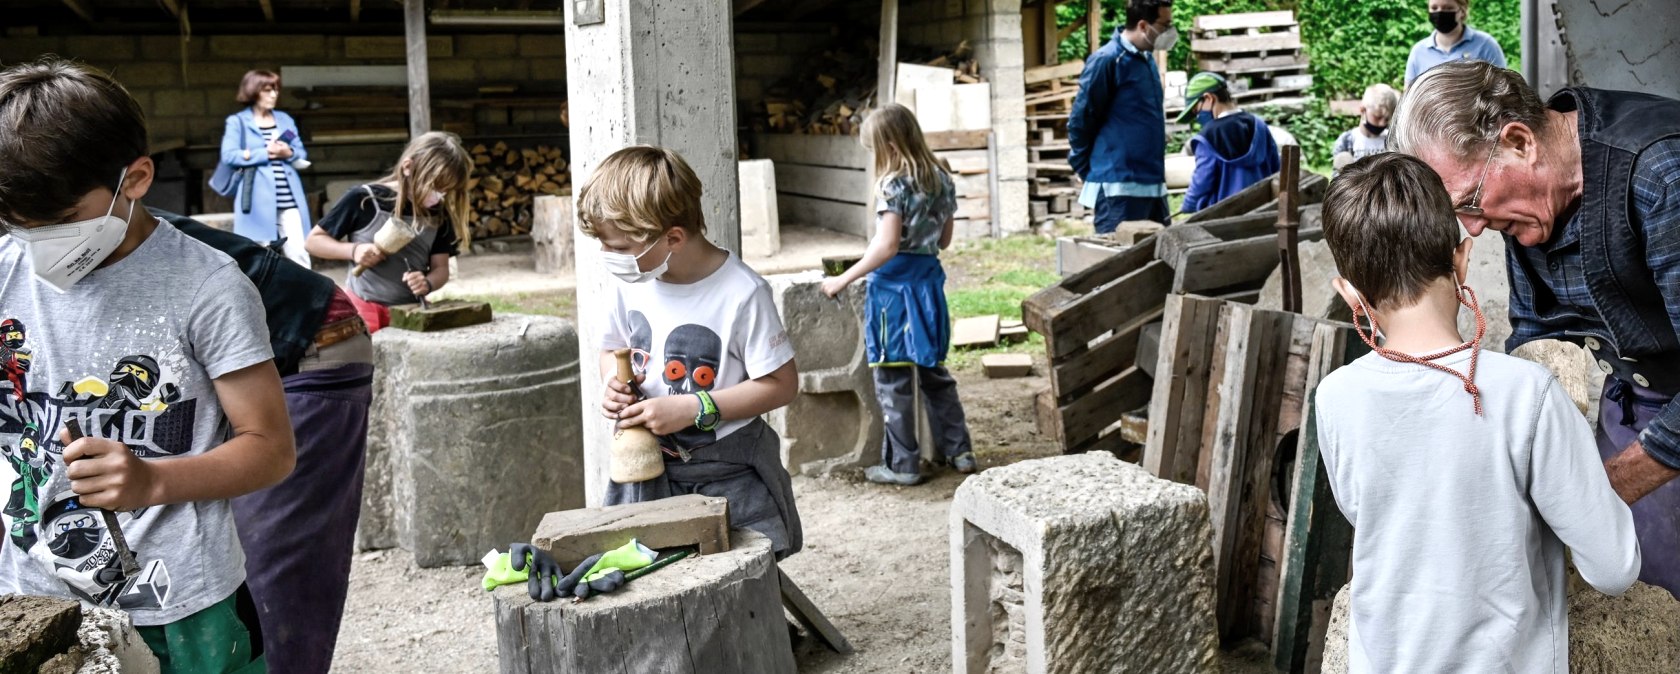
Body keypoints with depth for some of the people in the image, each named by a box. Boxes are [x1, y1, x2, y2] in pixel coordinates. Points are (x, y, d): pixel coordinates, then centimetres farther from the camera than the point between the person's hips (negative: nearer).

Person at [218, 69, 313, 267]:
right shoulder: (237, 121, 2)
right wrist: (265, 153, -11)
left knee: (299, 252, -3)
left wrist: (289, 153, -8)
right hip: (259, 202, -3)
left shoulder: (285, 119, 15)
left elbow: (302, 155, 15)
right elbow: (229, 156, -9)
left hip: (289, 200, 4)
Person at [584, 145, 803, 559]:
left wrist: (691, 409, -21)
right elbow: (613, 349, 17)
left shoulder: (741, 293, -18)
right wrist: (613, 384, -7)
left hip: (727, 476, -4)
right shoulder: (631, 283, 0)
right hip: (648, 470, 5)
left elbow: (782, 384, -16)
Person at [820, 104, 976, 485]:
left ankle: (902, 465, 7)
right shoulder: (941, 179, 7)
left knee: (894, 380, 2)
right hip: (929, 278, 8)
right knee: (934, 371, 18)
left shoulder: (895, 184, -15)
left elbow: (887, 246, -21)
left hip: (895, 282, -7)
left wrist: (844, 279, -15)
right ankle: (959, 450, 22)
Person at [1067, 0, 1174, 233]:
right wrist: (1090, 173, -1)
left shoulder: (1147, 59, 14)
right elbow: (1080, 122, -8)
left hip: (1152, 183, 9)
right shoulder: (1107, 60, -12)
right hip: (1119, 187, -8)